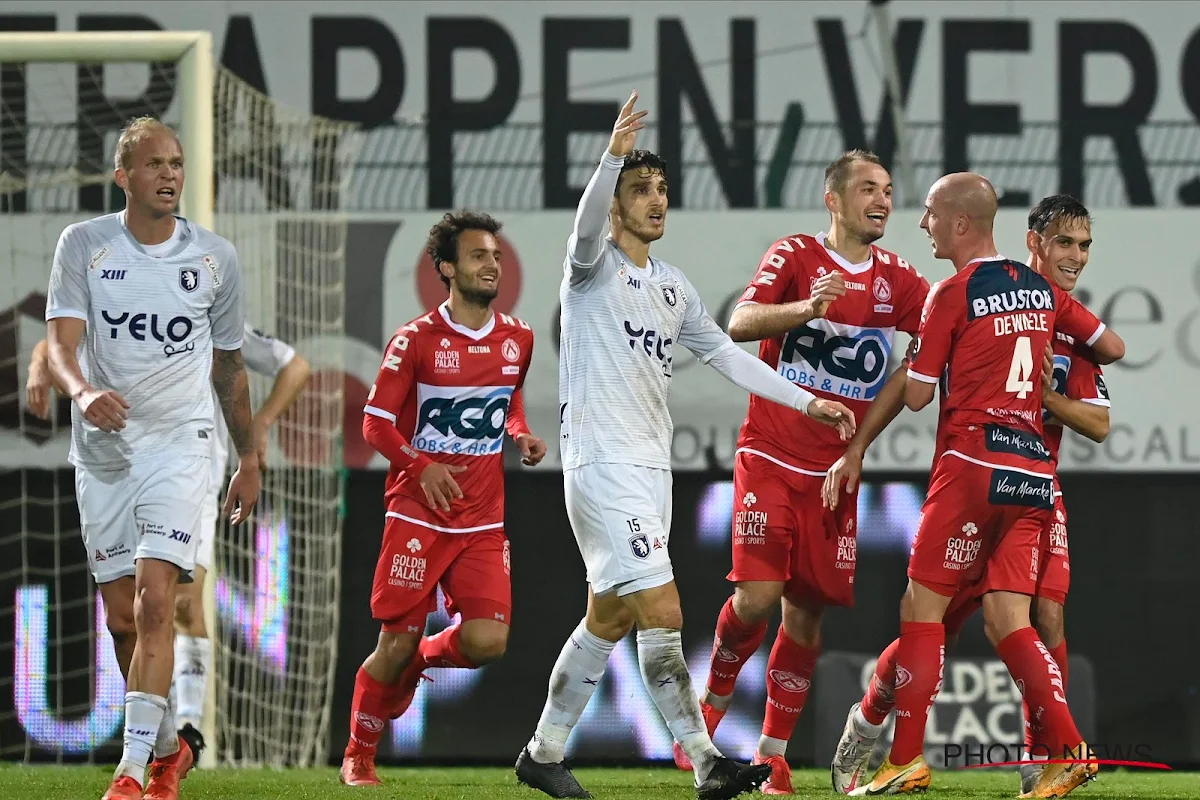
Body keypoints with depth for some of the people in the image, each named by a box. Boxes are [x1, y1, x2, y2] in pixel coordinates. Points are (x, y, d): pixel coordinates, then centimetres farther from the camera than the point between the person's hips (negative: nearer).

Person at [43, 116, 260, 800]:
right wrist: (83, 392, -32)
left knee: (154, 602, -17)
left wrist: (250, 460, 20)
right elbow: (61, 342, -10)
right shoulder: (84, 245, -1)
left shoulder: (216, 257, 3)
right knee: (123, 618, 5)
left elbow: (229, 365, 15)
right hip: (103, 449, 1)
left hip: (179, 443, -1)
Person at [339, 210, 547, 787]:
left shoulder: (517, 339, 6)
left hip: (483, 522, 4)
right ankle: (358, 756, 16)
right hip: (418, 516, -4)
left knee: (487, 643, -12)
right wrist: (422, 465, -20)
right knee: (396, 642, -4)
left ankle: (420, 659, 22)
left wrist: (520, 436, 4)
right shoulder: (417, 339, -7)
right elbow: (375, 421, -4)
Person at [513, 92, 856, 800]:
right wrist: (615, 157, -45)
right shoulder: (594, 266, -6)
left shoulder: (673, 285, 17)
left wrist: (807, 401, 18)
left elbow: (725, 354, 22)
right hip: (602, 460, -8)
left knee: (608, 619, 13)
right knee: (662, 613, -14)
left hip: (653, 463, 8)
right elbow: (588, 223, -28)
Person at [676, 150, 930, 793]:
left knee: (806, 612, 1)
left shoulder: (896, 279, 7)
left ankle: (773, 753, 10)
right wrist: (807, 307, -32)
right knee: (757, 596, -15)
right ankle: (713, 703, 11)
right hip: (770, 461, -4)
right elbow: (739, 324, -16)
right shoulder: (795, 256, -3)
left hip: (834, 474, 4)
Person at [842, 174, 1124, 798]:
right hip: (1033, 471, 6)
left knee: (922, 606, -1)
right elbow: (1111, 347, 21)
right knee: (1007, 619, 4)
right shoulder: (1040, 289, 13)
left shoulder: (952, 293, -6)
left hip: (973, 462, -6)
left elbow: (916, 395, -4)